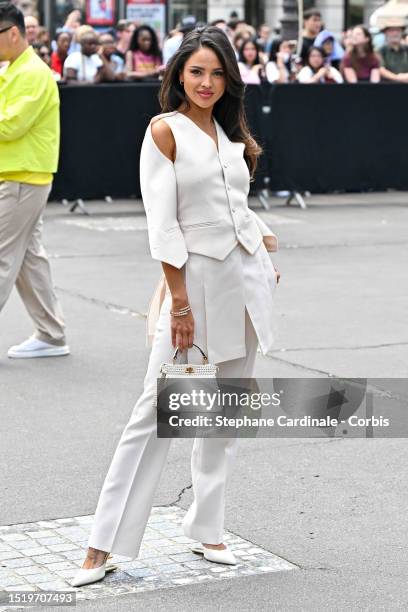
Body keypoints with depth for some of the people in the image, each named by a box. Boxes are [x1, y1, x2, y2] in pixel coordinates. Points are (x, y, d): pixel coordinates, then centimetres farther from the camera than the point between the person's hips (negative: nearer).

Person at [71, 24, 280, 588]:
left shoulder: (231, 133, 12)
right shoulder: (165, 130, -6)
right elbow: (162, 224, -11)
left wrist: (263, 242, 3)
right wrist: (180, 302, -16)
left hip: (248, 276, 6)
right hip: (196, 276, -6)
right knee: (156, 409, -7)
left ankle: (207, 530, 20)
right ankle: (104, 545, -2)